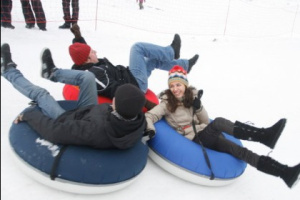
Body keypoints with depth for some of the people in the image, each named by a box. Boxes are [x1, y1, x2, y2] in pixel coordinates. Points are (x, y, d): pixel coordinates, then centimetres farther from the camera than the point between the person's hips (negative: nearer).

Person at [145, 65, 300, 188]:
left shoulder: (192, 96, 9)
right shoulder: (166, 103, -2)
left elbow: (206, 121, 8)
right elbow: (149, 116, -11)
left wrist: (198, 107, -12)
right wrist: (149, 129, -33)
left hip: (205, 132, 4)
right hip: (194, 138, -4)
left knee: (218, 122, -31)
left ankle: (263, 135, -39)